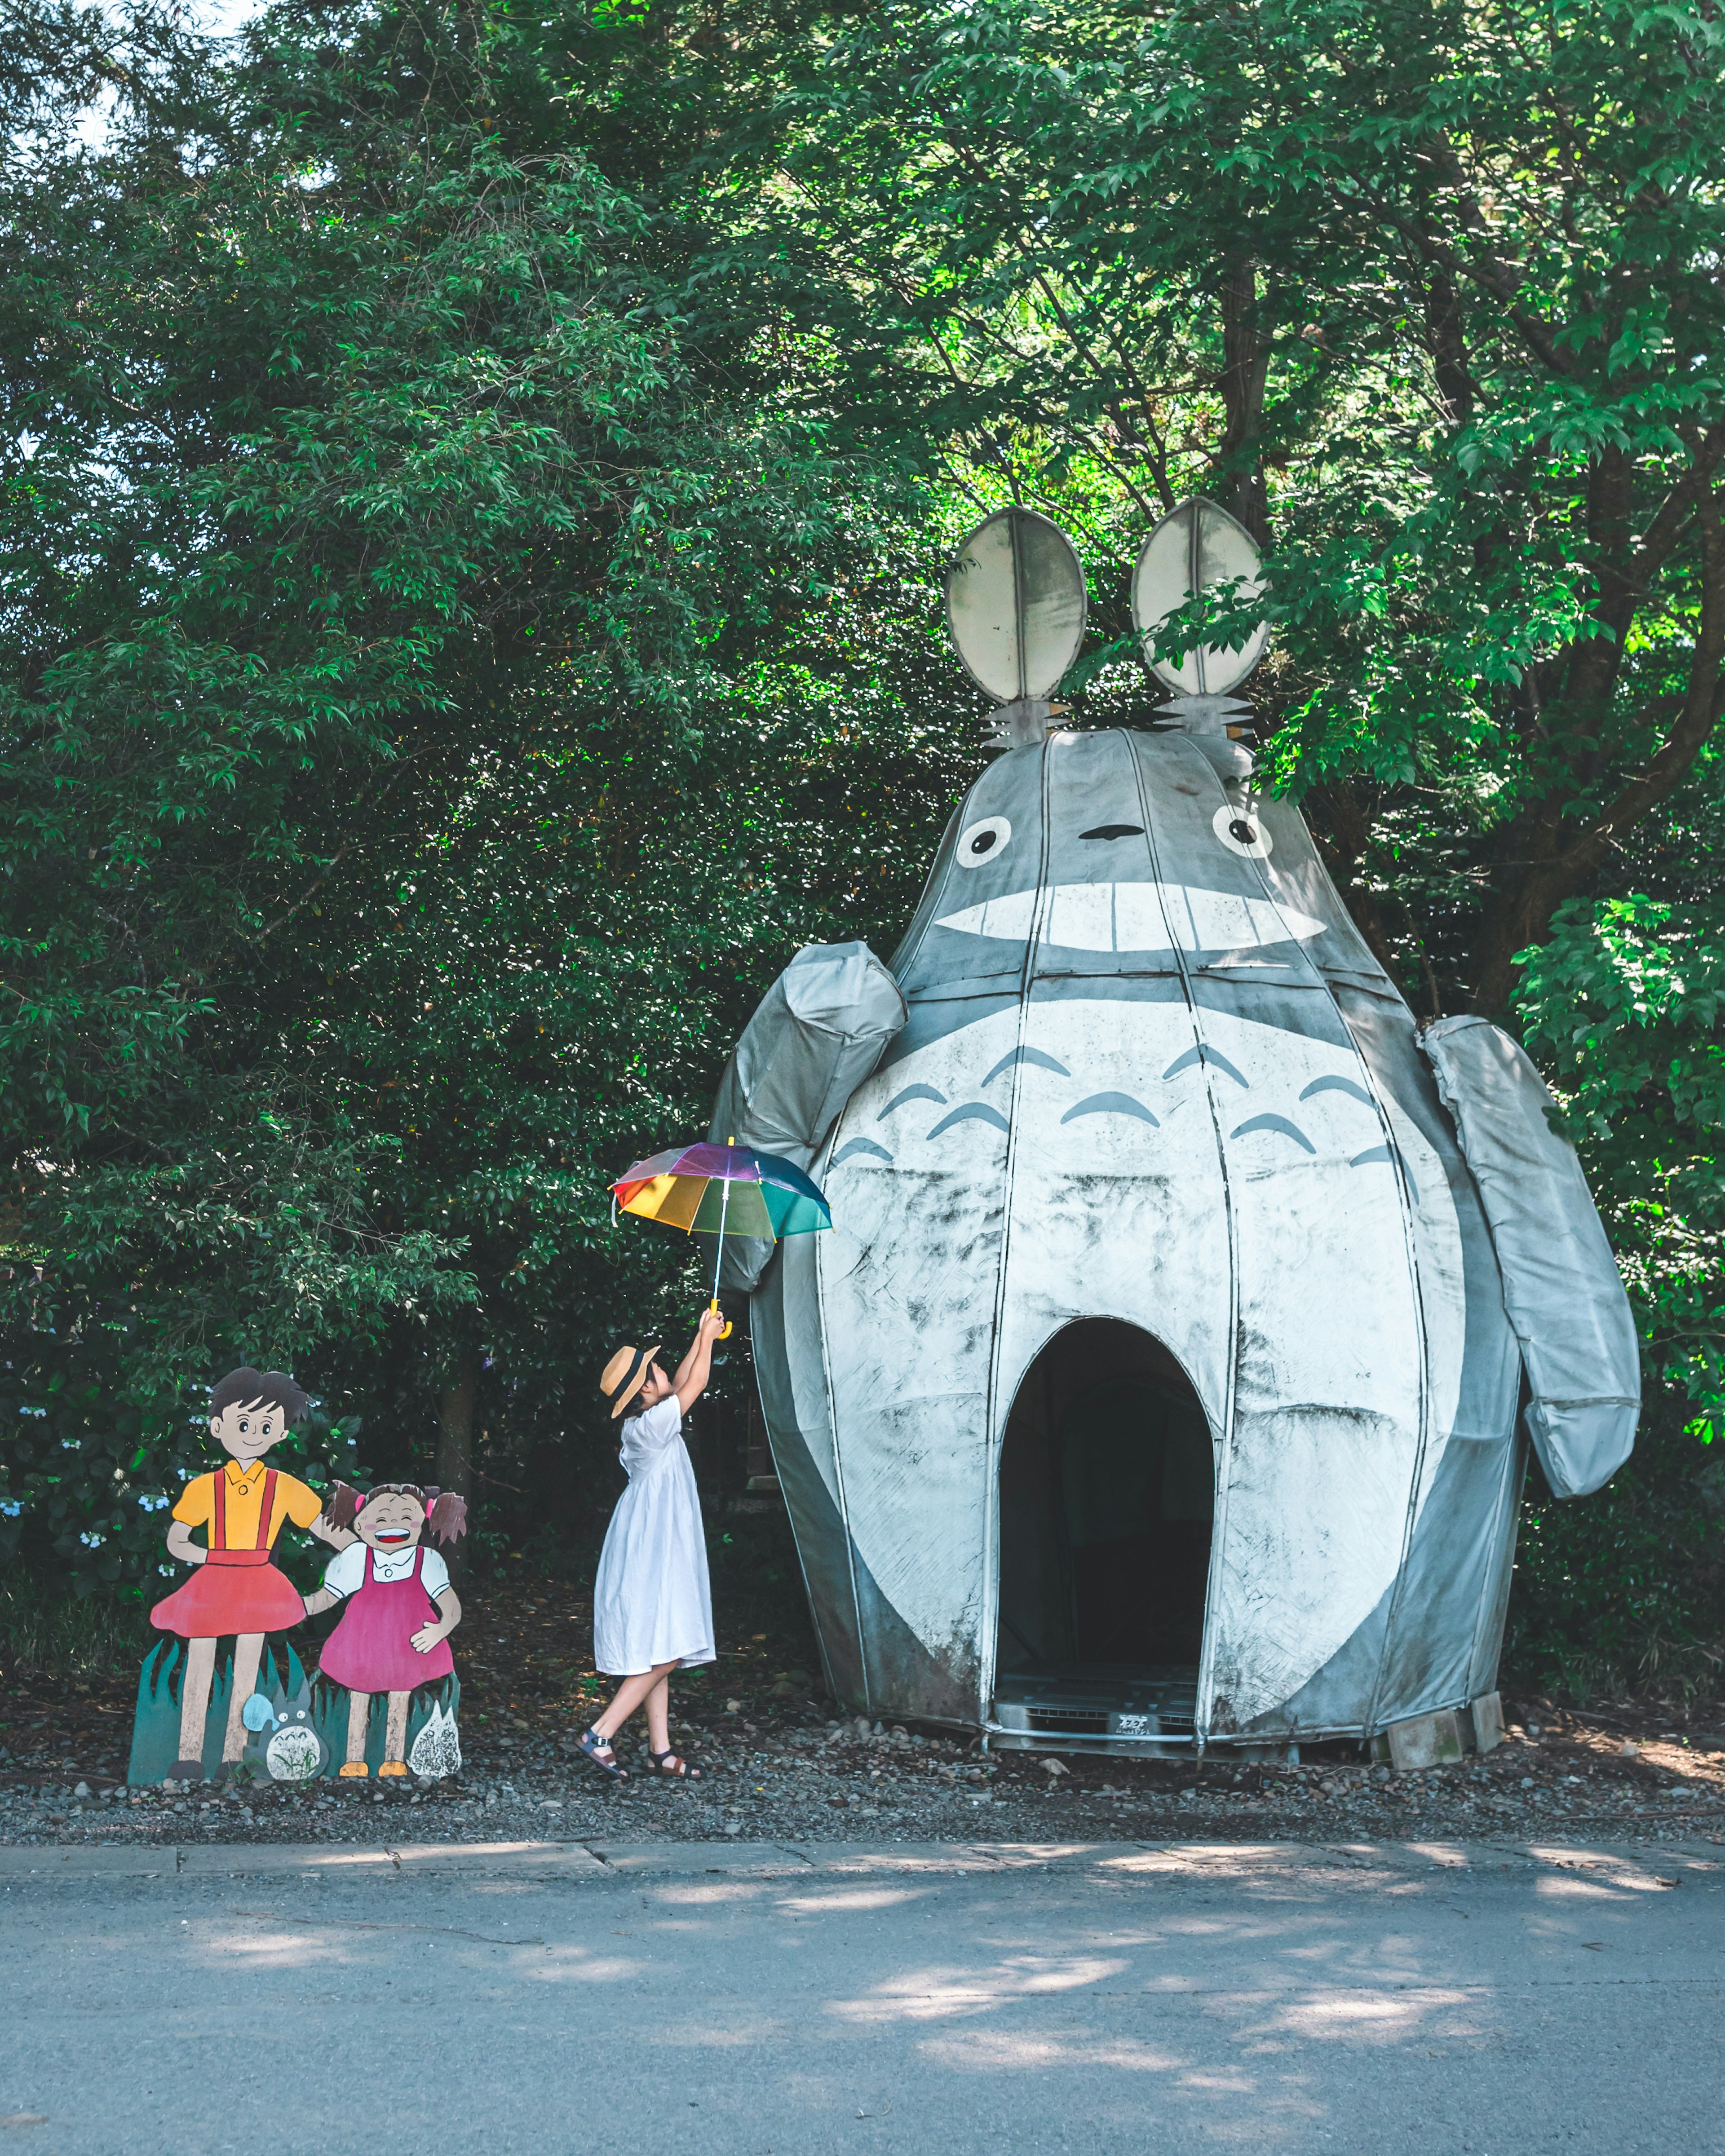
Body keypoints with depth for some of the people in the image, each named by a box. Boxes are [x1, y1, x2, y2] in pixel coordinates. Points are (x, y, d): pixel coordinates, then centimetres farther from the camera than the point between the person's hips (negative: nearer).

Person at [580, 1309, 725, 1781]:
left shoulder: (643, 1424, 10)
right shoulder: (653, 1425, -16)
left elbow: (681, 1384, 24)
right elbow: (695, 1384, -7)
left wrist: (703, 1336, 22)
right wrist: (708, 1337, 7)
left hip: (654, 1552, 10)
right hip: (652, 1553, -10)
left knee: (660, 1655, 9)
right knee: (664, 1653, -10)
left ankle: (659, 1750, 11)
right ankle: (600, 1735, -10)